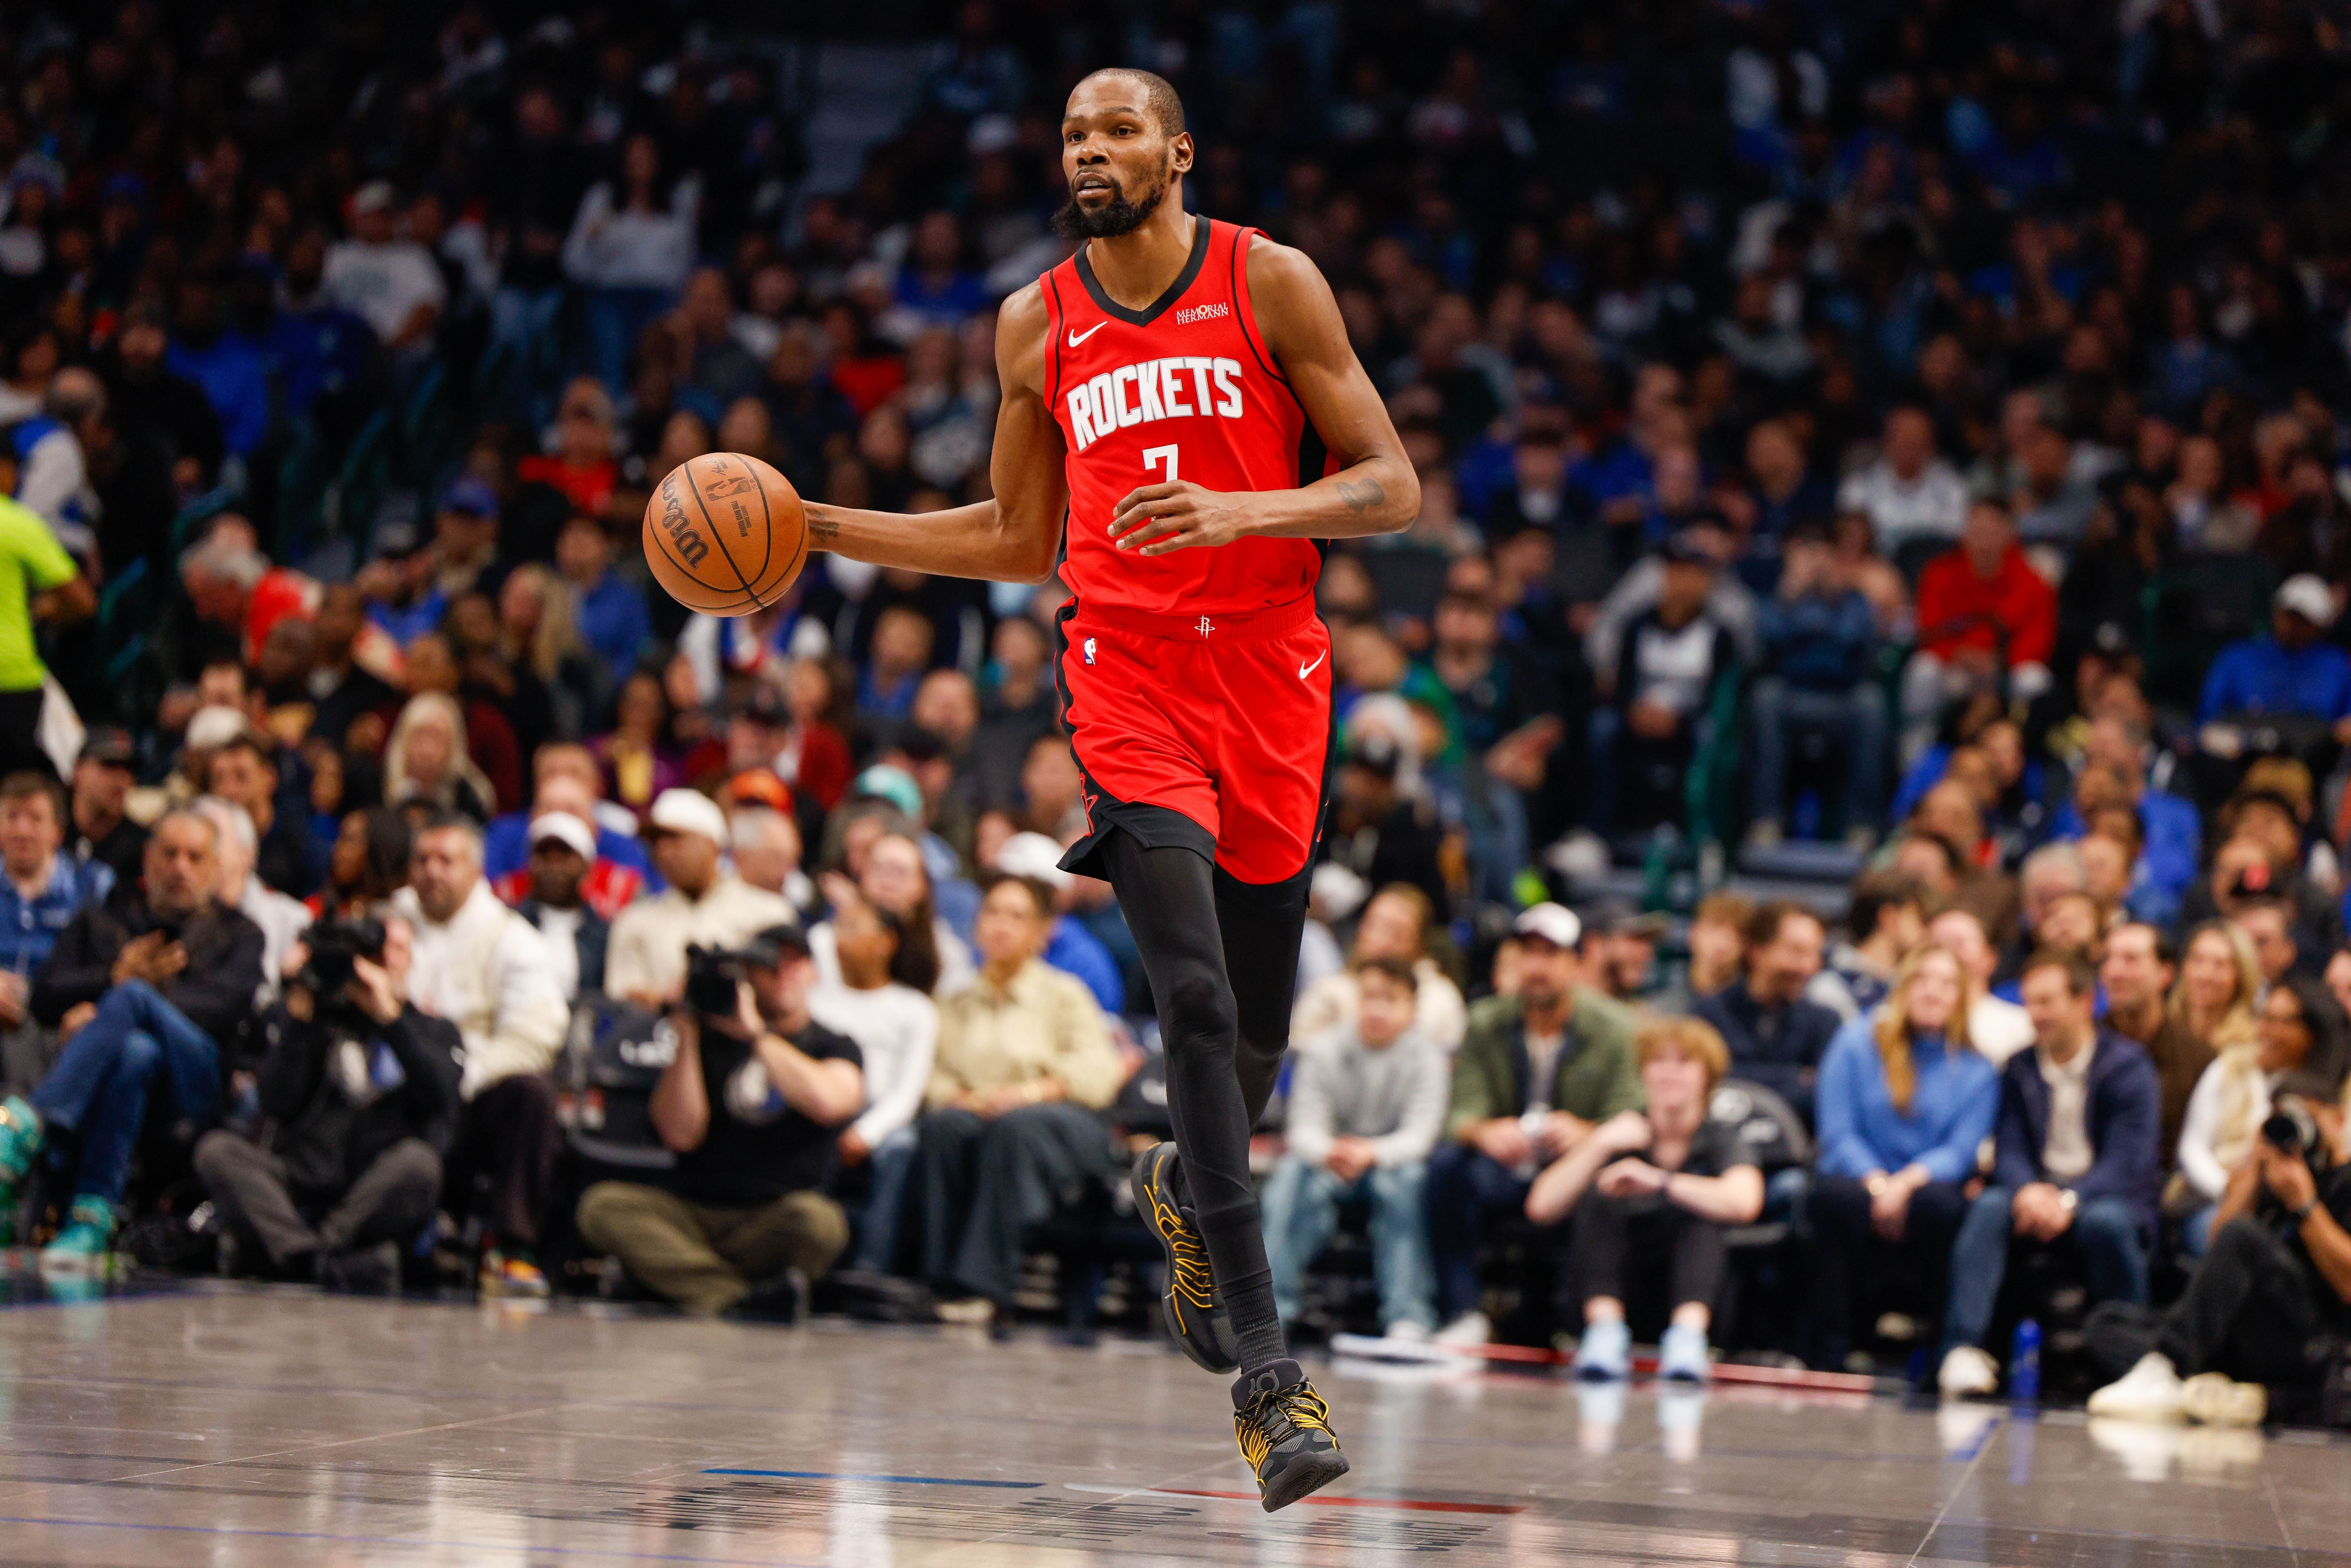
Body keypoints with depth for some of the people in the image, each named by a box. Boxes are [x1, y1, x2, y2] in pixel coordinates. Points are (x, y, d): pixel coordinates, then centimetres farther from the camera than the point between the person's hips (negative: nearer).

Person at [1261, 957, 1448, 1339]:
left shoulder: (1425, 1057, -10)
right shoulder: (1323, 1051, -8)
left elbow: (1420, 1133, -20)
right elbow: (1306, 1126, -14)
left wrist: (1372, 1153, -41)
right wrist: (1328, 1152, -40)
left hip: (1392, 1157, -1)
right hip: (1327, 1154, 1)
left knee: (1403, 1179, -34)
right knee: (1293, 1174, -31)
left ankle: (1409, 1316, -33)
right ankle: (1271, 1300, -28)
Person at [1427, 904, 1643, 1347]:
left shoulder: (1617, 1030, -7)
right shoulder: (1486, 1024, 0)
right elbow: (1463, 1112, -9)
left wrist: (1585, 1133, -37)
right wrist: (1485, 1132, -34)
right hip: (1505, 1173, 2)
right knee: (1448, 1163, -28)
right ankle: (1463, 1315, -22)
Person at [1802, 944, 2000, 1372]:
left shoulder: (1976, 1069, 9)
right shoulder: (1856, 1043, 7)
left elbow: (1962, 1151, -3)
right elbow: (1838, 1133, 0)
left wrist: (1909, 1182, -22)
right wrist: (1877, 1185, -18)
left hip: (1924, 1187, 1)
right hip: (1860, 1181, -1)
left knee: (1938, 1202, -37)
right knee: (1835, 1196, -37)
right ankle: (1826, 1357, -32)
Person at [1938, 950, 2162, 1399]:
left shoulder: (2128, 1067, -2)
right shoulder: (2019, 1070, 12)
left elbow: (2129, 1160, -11)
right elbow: (2009, 1150, 3)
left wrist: (2068, 1201, -27)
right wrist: (2028, 1190, -22)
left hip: (2108, 1197, -3)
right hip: (2036, 1196, 3)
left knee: (2107, 1221, -38)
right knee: (1988, 1207, -29)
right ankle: (1964, 1349, -41)